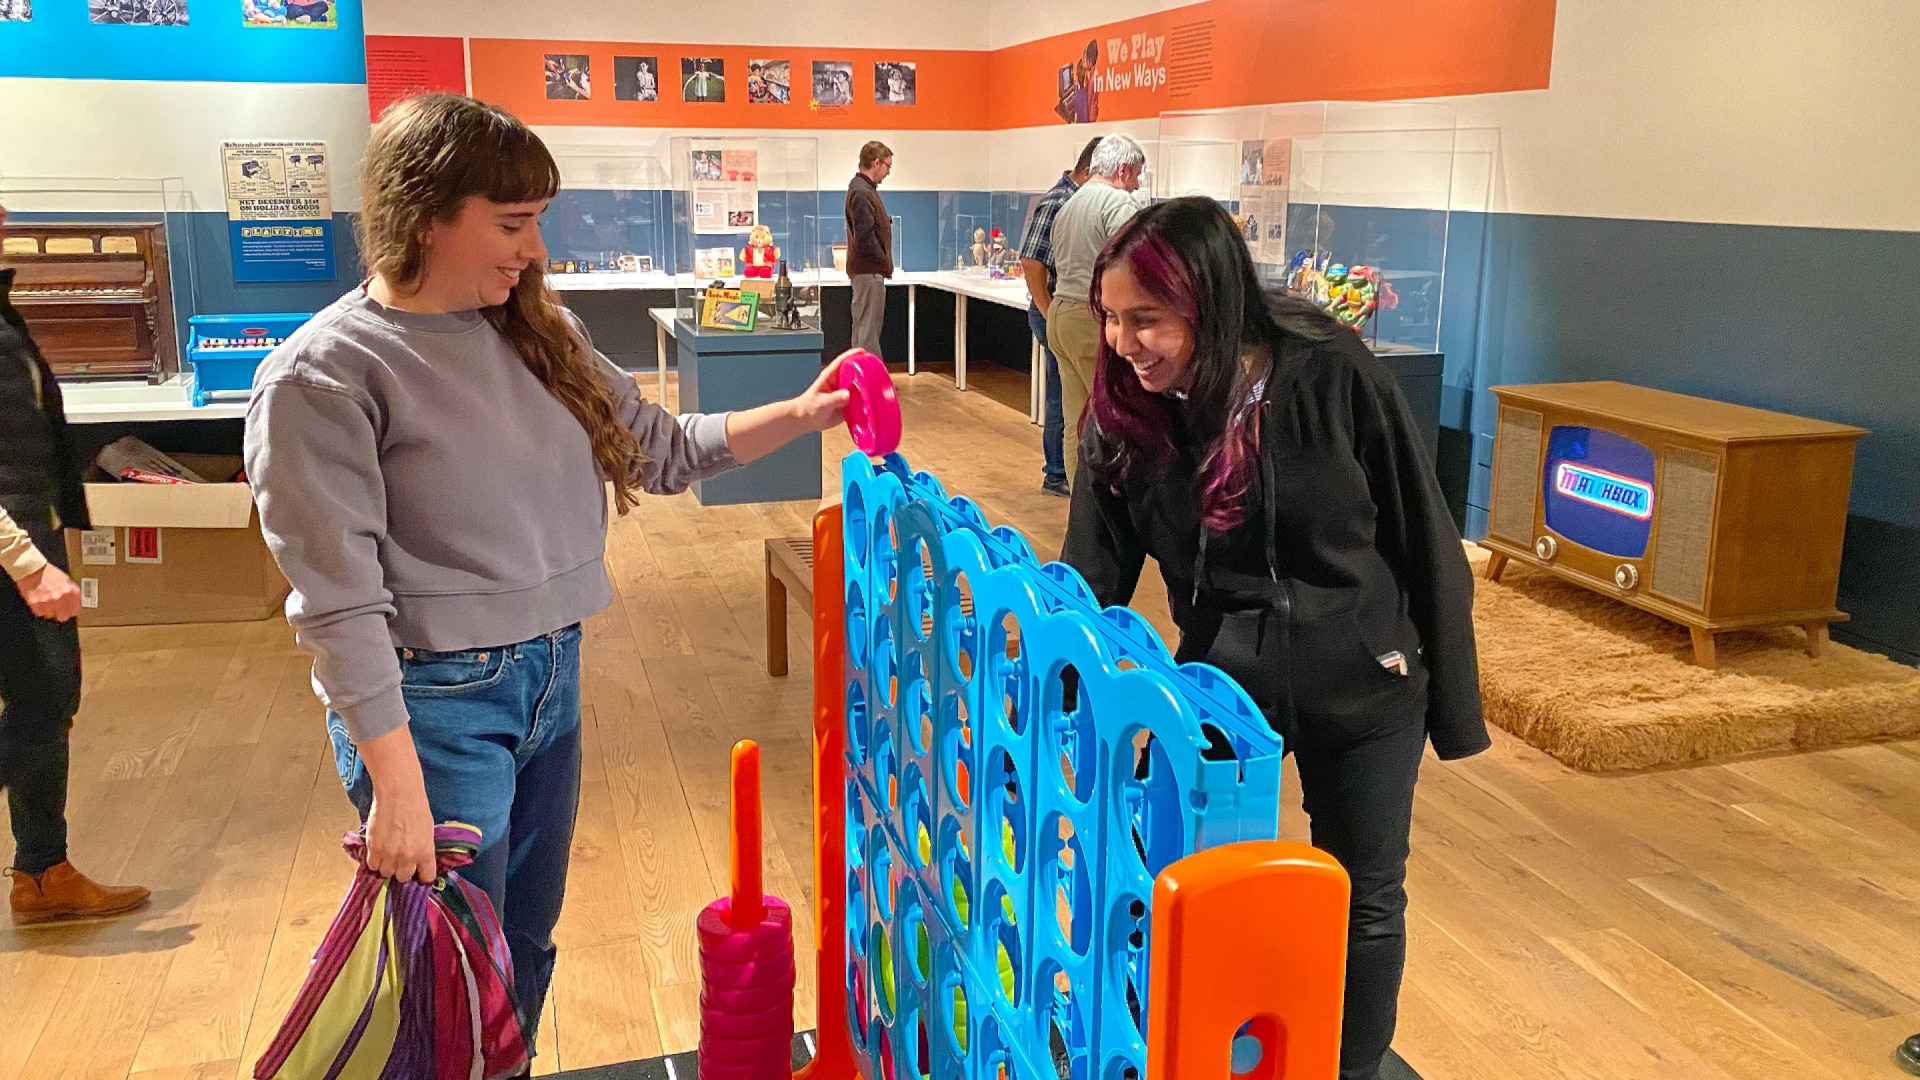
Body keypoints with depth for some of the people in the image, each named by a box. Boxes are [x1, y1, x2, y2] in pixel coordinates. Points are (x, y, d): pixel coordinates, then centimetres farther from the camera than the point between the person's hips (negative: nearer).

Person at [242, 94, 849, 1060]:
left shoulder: (534, 331, 4)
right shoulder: (323, 376, -15)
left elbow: (659, 450, 11)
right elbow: (339, 602, -17)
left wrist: (799, 414, -1)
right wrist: (397, 787, -19)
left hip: (551, 679, 6)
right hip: (432, 700, -6)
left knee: (526, 951, 20)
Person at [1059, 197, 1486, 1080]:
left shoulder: (1332, 377, -22)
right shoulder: (1125, 415, -14)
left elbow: (1426, 543, -13)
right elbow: (1093, 575, -11)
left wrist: (1454, 707, -7)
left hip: (1363, 687, -2)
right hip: (1219, 680, 2)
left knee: (1364, 905, 14)